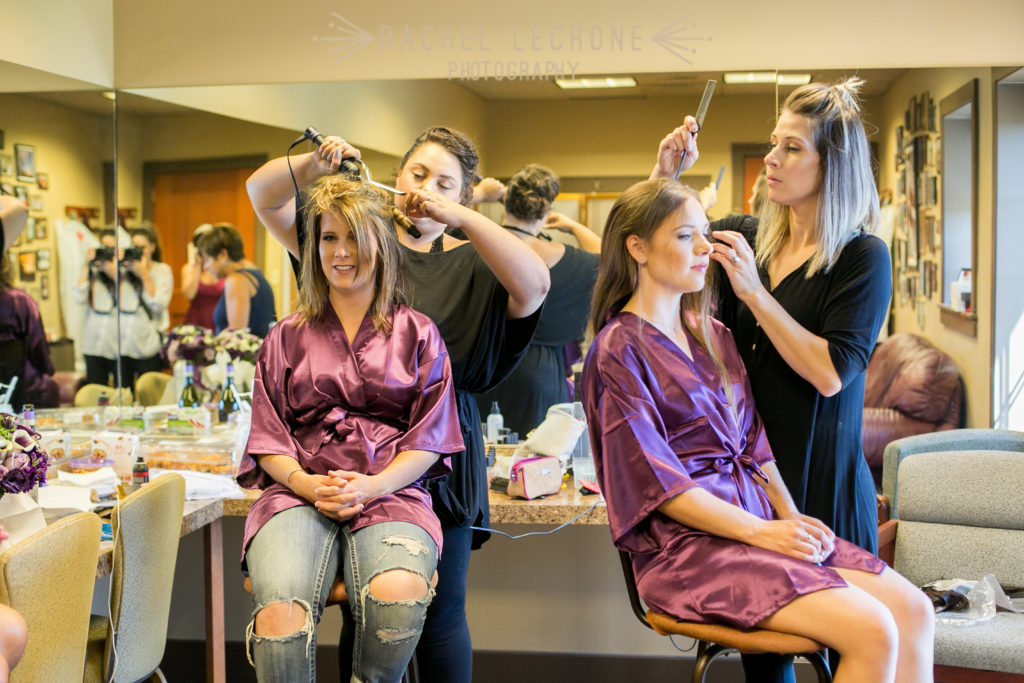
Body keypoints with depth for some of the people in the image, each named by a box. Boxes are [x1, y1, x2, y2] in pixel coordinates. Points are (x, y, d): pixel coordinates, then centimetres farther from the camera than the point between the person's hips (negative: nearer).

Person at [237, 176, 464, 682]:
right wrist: (308, 484, -7)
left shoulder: (418, 334, 15)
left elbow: (429, 440, 7)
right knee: (280, 613, -33)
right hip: (299, 493, 1)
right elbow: (267, 439, 14)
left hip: (390, 494, -1)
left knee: (398, 595, -36)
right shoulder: (287, 338, 20)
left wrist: (372, 485, -11)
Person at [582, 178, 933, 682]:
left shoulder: (713, 336, 16)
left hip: (758, 519, 8)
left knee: (912, 609, -7)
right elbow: (654, 480, -13)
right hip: (687, 543, -7)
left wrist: (791, 517, -1)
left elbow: (753, 442, 16)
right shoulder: (618, 350, -8)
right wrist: (763, 533, -16)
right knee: (871, 630, -22)